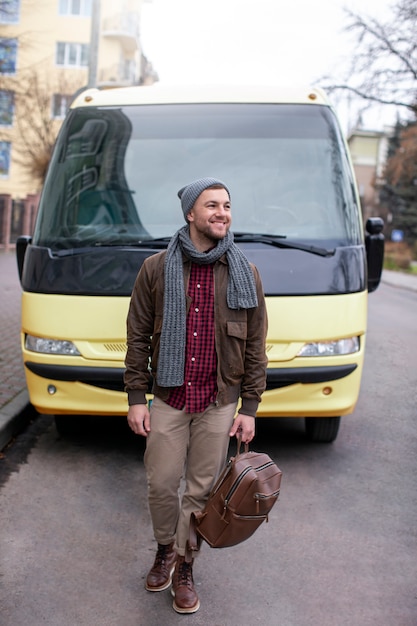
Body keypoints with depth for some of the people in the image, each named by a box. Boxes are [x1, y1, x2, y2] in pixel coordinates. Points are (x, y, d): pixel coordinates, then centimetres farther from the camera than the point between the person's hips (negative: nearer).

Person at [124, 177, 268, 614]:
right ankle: (165, 549, 35)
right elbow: (138, 336, 2)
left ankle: (184, 567, 27)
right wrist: (136, 398, -1)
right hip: (168, 399, 0)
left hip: (219, 403, 0)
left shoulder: (244, 274, 0)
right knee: (161, 484, 7)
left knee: (200, 490, 8)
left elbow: (255, 346, 3)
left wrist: (249, 408, 0)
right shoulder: (156, 269, -2)